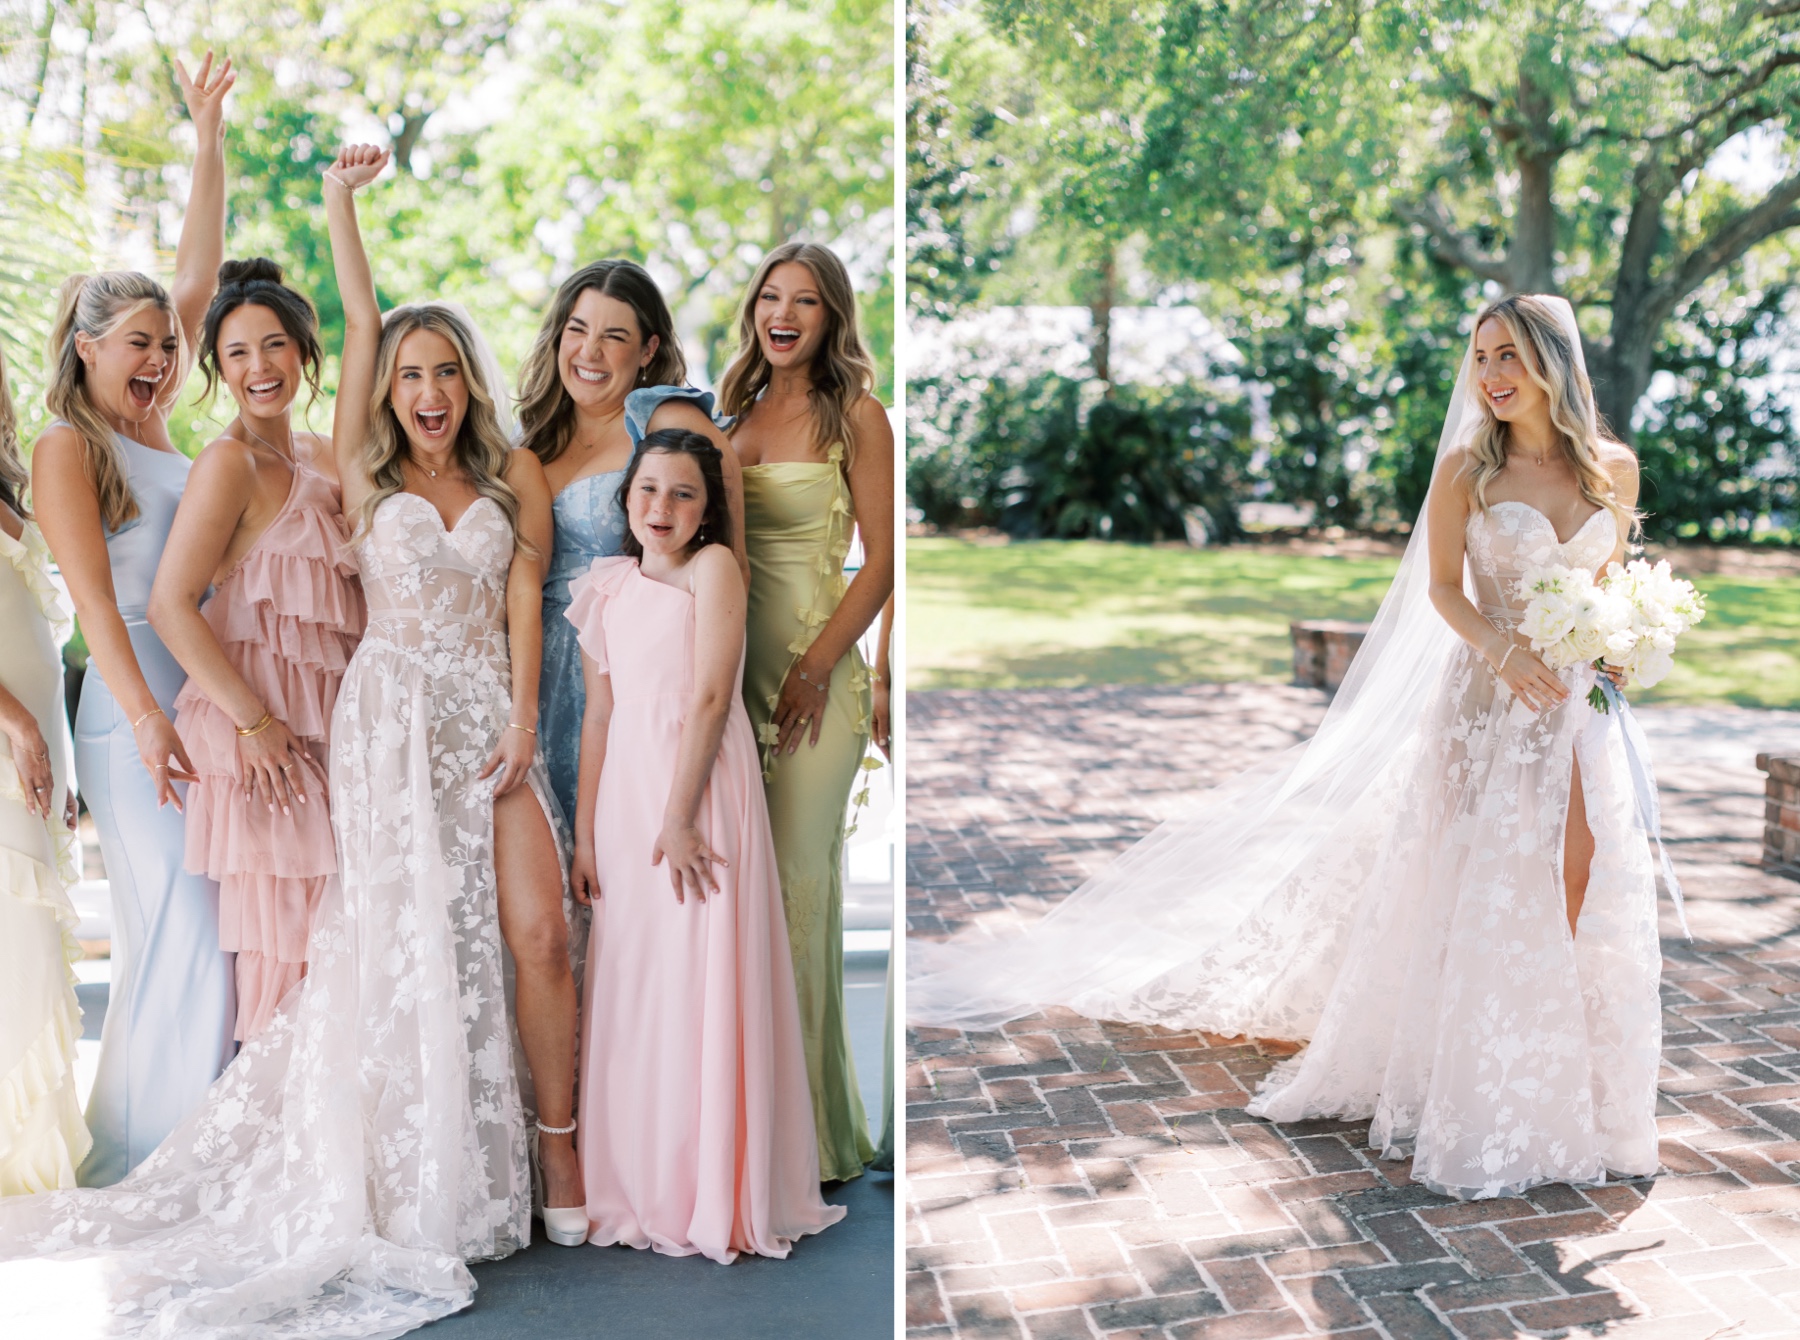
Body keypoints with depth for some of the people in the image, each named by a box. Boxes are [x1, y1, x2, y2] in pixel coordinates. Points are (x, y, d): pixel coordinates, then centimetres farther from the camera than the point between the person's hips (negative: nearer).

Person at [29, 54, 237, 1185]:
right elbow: (95, 595, -12)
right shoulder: (66, 447, -2)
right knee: (182, 933, -7)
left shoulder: (160, 430, 16)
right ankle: (149, 1166, 5)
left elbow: (197, 275, 18)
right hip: (140, 713, -7)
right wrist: (147, 719, -23)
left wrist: (209, 135, 19)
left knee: (222, 932, 6)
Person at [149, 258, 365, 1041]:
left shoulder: (322, 460, 15)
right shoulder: (229, 464, -8)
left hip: (323, 725, 7)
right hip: (260, 730, -7)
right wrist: (255, 721, -17)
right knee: (278, 943, -6)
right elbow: (171, 606, -16)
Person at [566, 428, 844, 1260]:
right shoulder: (608, 588, 12)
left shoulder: (713, 567, -5)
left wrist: (679, 819, -16)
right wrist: (584, 834, 6)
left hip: (702, 791, -5)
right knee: (630, 989, 9)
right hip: (625, 797, 6)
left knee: (703, 990, -2)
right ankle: (640, 1190, 23)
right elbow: (598, 716, 10)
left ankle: (717, 1199, 10)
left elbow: (709, 698, -12)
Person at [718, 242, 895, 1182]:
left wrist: (816, 667, -14)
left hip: (811, 670, -5)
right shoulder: (735, 410, 15)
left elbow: (882, 559, -5)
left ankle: (810, 1129, 10)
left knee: (799, 883, -3)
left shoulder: (855, 416, -1)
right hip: (729, 667, 5)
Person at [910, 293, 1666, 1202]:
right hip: (1488, 703, -3)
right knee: (1481, 896, -3)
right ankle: (1473, 1101, 11)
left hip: (1581, 708, 3)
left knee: (1589, 889, 1)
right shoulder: (1466, 467, -2)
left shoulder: (1614, 468, 8)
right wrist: (1508, 654, -17)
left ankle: (1578, 1098, 16)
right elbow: (1443, 589, -1)